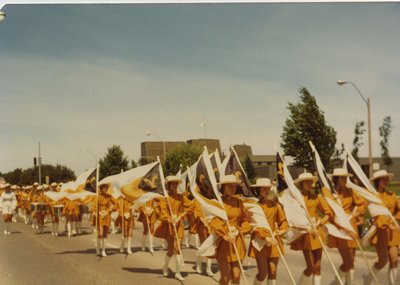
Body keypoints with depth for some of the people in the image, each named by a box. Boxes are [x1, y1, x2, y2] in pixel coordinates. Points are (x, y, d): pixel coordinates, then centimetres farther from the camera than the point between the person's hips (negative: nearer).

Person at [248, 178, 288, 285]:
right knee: (263, 272, -4)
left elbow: (283, 220, 14)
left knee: (273, 271, 3)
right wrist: (266, 237, -21)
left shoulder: (275, 204, 9)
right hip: (260, 241, -4)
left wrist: (282, 230, -6)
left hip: (273, 241, 4)